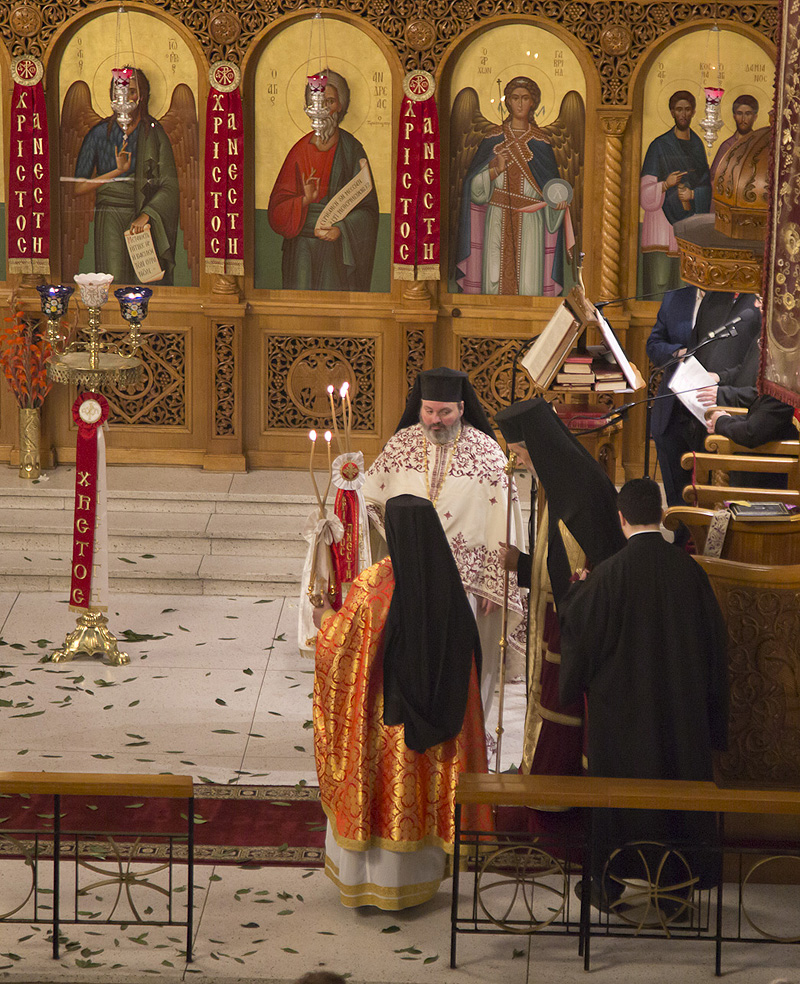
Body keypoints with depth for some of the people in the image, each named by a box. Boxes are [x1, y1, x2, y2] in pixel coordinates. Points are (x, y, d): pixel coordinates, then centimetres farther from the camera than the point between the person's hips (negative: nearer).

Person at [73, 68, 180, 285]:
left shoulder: (154, 133, 3)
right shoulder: (99, 133, 5)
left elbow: (169, 186, -3)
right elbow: (77, 187, 3)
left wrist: (145, 215, -18)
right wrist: (118, 172, -8)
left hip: (146, 218, 0)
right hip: (109, 220, 0)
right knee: (114, 279, -13)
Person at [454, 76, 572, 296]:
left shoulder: (540, 142, 7)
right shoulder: (494, 138, 8)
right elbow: (474, 183, 3)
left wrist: (558, 199, -13)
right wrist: (496, 170, -16)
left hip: (529, 221, 0)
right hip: (498, 220, 1)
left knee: (528, 283, -8)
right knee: (496, 278, -5)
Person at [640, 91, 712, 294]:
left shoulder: (698, 146, 11)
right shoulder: (659, 146, -2)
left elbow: (707, 186, 9)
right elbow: (646, 193, -5)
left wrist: (692, 194, -11)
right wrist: (666, 184, -24)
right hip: (662, 221, -4)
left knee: (683, 283, 0)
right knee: (659, 283, -9)